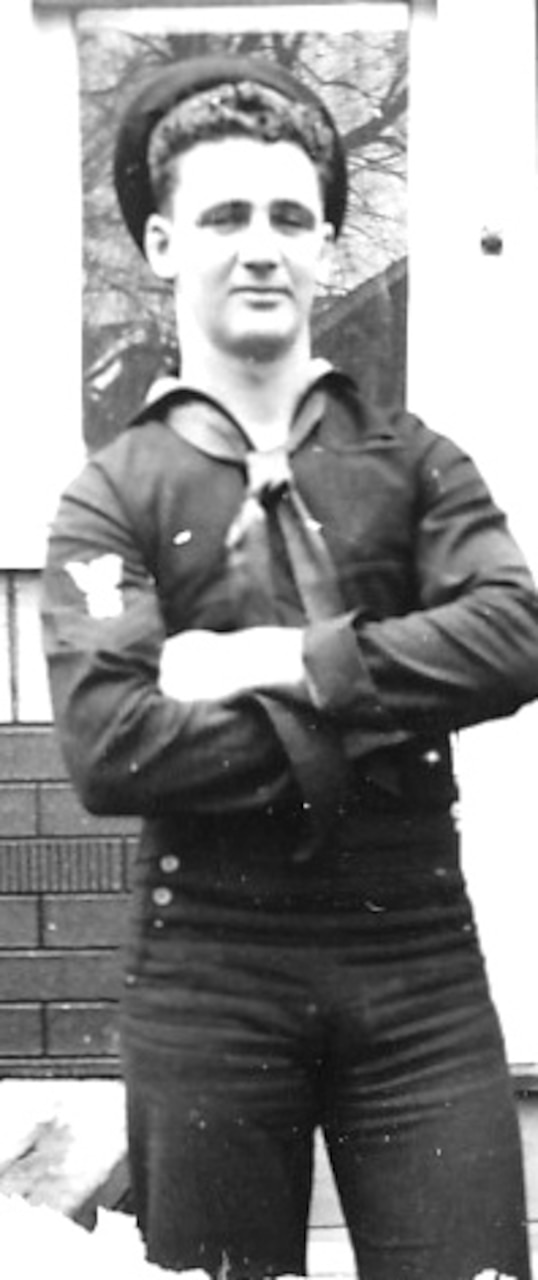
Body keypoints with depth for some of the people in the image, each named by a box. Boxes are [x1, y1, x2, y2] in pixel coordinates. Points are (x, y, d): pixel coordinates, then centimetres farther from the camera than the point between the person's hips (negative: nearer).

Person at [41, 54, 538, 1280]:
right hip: (210, 973, -1)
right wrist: (377, 723, -12)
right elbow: (106, 745, -13)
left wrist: (283, 663, -15)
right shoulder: (113, 494, 1)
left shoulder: (411, 460, 8)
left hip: (420, 961, 1)